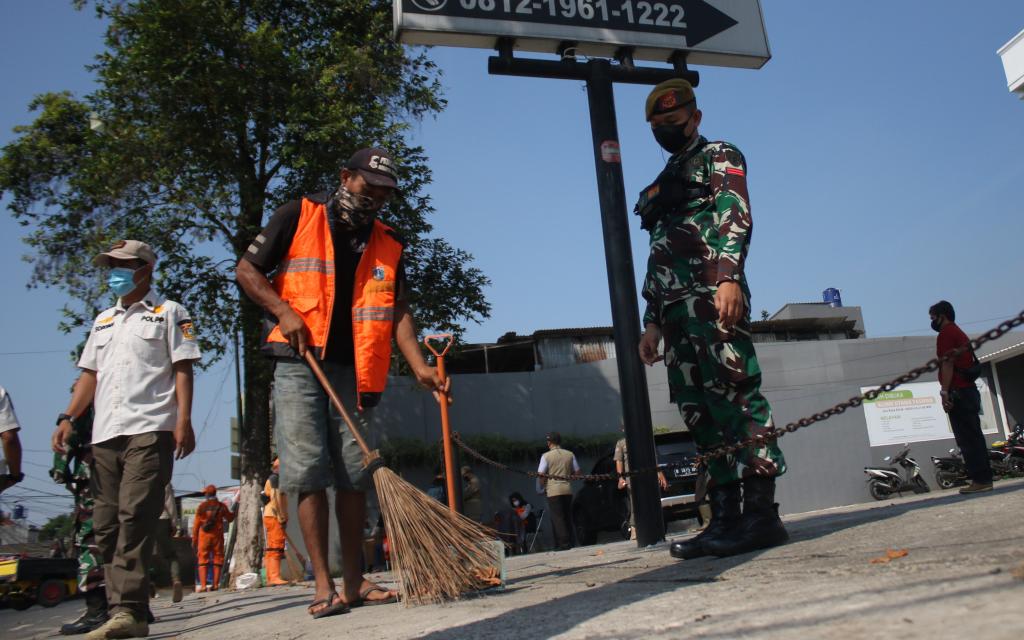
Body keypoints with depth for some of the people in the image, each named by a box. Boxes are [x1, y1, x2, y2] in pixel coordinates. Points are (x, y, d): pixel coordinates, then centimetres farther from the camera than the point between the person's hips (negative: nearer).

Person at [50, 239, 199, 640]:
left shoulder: (168, 313, 9)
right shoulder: (103, 321, 27)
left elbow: (182, 369, 1)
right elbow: (90, 374, 24)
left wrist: (183, 418, -11)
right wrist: (68, 418, 10)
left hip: (150, 429, -6)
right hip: (105, 433, 7)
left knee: (134, 518, -15)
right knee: (106, 525, 2)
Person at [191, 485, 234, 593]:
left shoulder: (202, 506, -2)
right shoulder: (222, 506, 2)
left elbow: (196, 523, -1)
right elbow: (230, 518, 15)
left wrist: (194, 538, 6)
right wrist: (233, 512, 36)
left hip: (204, 535, -1)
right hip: (217, 535, 1)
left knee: (203, 560, 2)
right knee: (217, 559, 7)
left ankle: (203, 585, -5)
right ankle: (215, 585, 6)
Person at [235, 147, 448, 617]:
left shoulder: (387, 245, 12)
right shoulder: (298, 217, 3)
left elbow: (398, 312, 6)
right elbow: (247, 270, 5)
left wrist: (419, 366, -7)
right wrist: (284, 311, -11)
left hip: (354, 371, 4)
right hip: (299, 365, -3)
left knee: (355, 474, 3)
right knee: (307, 471, -7)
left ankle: (353, 581, 12)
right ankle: (323, 586, -3)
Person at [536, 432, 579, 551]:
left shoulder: (546, 456, -7)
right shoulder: (570, 454, 5)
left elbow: (541, 474, -9)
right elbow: (577, 472, 9)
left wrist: (541, 488, 7)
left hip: (553, 491, -4)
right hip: (567, 490, 4)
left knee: (557, 518, -1)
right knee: (568, 517, 12)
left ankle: (563, 543, -5)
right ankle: (569, 542, 16)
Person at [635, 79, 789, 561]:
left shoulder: (718, 157, 11)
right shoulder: (662, 186, 32)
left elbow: (736, 215, -7)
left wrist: (729, 275, -23)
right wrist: (652, 322, 19)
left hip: (713, 293, -8)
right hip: (675, 308, 8)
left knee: (737, 398, -14)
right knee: (700, 413, 2)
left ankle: (762, 514, -14)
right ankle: (725, 518, 4)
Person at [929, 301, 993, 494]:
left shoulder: (946, 333, -7)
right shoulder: (959, 333, 23)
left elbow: (948, 364, -16)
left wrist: (945, 392, -19)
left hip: (958, 392, -10)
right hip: (969, 390, 10)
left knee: (967, 439, -10)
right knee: (973, 437, 10)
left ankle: (980, 480, -11)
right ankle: (984, 478, 12)